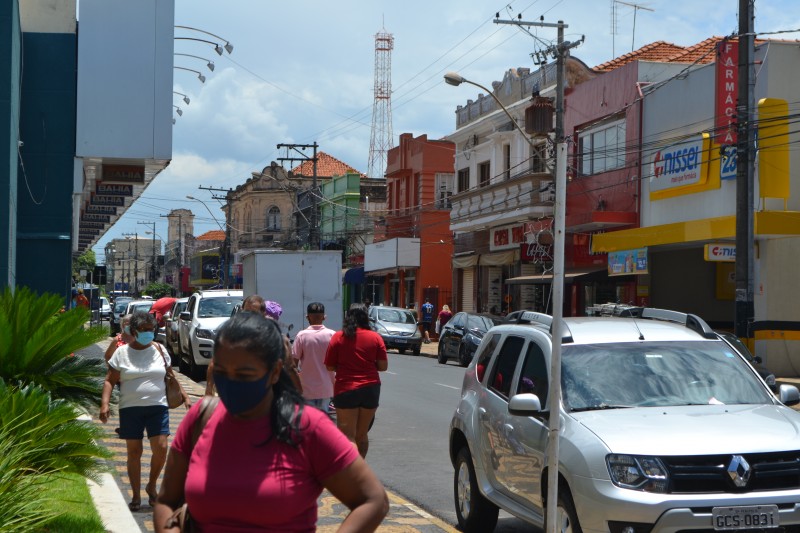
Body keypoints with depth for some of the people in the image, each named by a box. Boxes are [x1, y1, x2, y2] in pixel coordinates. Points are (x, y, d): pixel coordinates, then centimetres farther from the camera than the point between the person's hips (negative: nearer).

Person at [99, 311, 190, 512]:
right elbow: (110, 381, 2)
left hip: (157, 406, 1)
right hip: (130, 408, -1)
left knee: (161, 448, -10)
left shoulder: (159, 350, 8)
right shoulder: (121, 353, 2)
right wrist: (104, 403, -11)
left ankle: (151, 486, 15)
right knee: (134, 452, 3)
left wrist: (184, 396, 11)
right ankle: (136, 496, 14)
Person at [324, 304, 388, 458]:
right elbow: (383, 366, -1)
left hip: (346, 389, -3)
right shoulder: (375, 337, 1)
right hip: (371, 389, 3)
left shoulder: (338, 337, -3)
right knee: (362, 434, 17)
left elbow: (330, 366, -1)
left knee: (348, 436, -4)